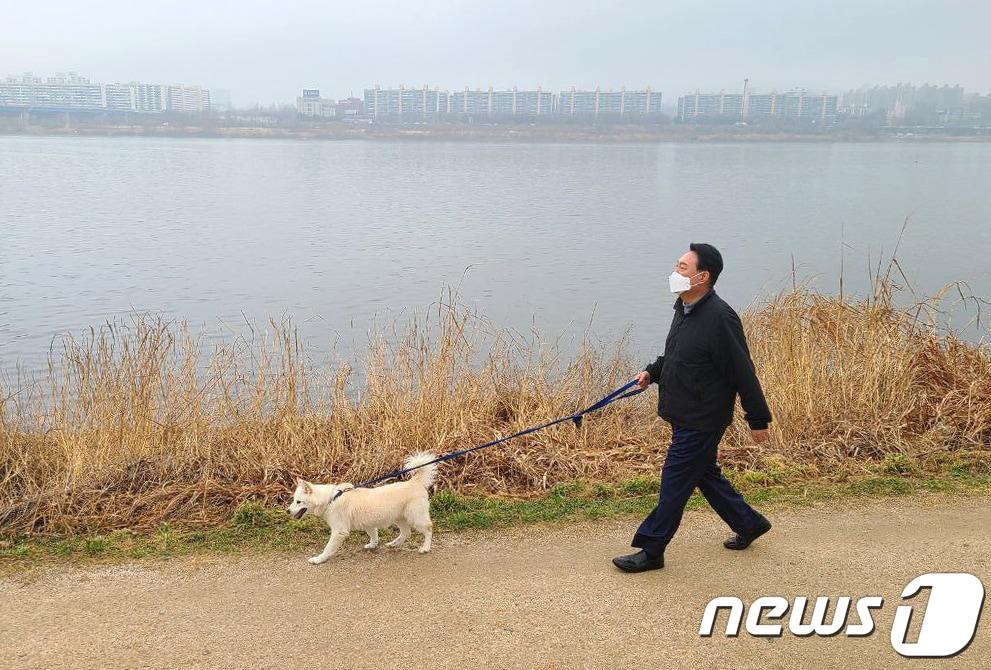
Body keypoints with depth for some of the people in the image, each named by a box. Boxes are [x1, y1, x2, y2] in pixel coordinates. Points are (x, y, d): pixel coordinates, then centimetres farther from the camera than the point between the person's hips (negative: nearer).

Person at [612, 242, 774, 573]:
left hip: (701, 421, -10)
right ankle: (750, 523, 41)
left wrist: (758, 419, -14)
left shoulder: (719, 318, -24)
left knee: (674, 483, 0)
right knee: (705, 474, 22)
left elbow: (743, 372, -19)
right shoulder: (684, 307, 5)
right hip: (684, 416, 10)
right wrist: (652, 372, 6)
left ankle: (651, 550, 13)